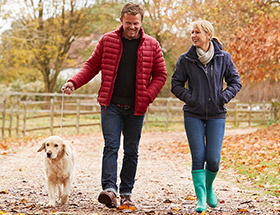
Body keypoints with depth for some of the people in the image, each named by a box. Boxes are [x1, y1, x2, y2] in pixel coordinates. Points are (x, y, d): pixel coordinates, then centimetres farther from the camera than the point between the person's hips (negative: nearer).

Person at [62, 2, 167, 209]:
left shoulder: (152, 45, 4)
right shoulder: (107, 41, 4)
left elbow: (160, 75, 8)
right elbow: (91, 66, 7)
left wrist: (147, 97, -6)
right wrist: (74, 82, -9)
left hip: (136, 107, 1)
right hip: (111, 105, -1)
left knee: (131, 151, 6)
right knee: (111, 145, -11)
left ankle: (126, 193, 14)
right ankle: (109, 189, -18)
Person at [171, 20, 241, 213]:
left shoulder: (223, 57, 1)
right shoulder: (186, 59, 0)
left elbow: (235, 81, 8)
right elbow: (176, 84, 6)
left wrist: (224, 97, -8)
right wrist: (189, 97, -9)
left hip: (216, 116, 0)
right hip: (194, 115, 0)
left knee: (213, 159, -4)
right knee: (198, 157, -6)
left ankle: (209, 187, 26)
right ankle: (201, 198, 1)